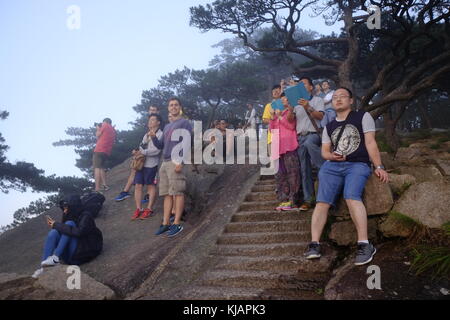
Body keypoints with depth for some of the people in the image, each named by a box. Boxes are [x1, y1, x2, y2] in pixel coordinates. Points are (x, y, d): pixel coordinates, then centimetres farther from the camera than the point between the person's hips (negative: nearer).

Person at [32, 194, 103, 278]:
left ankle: (55, 258, -27)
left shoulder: (85, 216, -9)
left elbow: (79, 232, -28)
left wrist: (56, 225, -20)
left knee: (69, 224, -18)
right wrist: (54, 225, -5)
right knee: (54, 232, -13)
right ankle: (43, 268, -24)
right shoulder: (69, 217, 11)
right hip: (70, 255, 7)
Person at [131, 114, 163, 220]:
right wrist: (136, 151, 2)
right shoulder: (146, 135, 22)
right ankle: (138, 209, 9)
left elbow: (156, 150, -15)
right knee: (138, 185, 3)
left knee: (151, 186, 0)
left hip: (151, 164, -7)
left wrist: (142, 152, -15)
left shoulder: (160, 134, -4)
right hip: (141, 163, 7)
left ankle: (149, 209, 7)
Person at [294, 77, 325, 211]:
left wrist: (308, 107, -19)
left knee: (309, 143, -42)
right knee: (304, 169, 0)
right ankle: (308, 200, 2)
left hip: (314, 134, -4)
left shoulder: (318, 100, 10)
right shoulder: (297, 103, 22)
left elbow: (320, 116, -6)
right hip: (300, 136, 4)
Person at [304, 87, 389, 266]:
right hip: (332, 166, 4)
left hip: (358, 165, -4)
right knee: (322, 201, -18)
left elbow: (370, 143, 5)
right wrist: (331, 156, -5)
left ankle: (364, 245, -31)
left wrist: (379, 167, -4)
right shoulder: (329, 127, 25)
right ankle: (314, 244, -22)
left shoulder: (363, 117, 13)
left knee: (351, 196, -32)